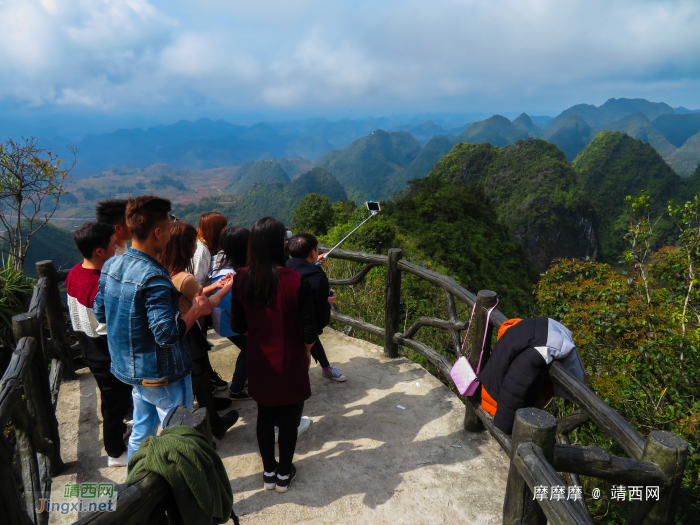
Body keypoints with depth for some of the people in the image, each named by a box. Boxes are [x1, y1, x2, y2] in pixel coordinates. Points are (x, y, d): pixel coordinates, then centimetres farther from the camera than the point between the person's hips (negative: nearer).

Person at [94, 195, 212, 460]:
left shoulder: (110, 266, -1)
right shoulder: (154, 277, -28)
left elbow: (99, 313, 10)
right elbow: (167, 333, -30)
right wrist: (196, 310, -18)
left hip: (129, 368, 8)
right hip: (163, 375, -8)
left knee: (140, 433, 24)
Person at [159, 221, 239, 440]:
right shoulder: (185, 278, -31)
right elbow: (207, 305, -16)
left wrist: (213, 286, 9)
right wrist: (227, 288, -2)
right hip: (189, 335, -8)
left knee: (195, 375, 29)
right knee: (200, 379, 11)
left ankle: (209, 402, 53)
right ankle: (214, 425, 30)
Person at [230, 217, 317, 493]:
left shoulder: (241, 279, -11)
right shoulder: (296, 282, -23)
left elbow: (238, 326, -1)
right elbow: (308, 332, -16)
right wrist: (306, 352, 4)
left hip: (259, 362, 4)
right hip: (290, 363, -3)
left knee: (264, 415, 22)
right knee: (289, 419, 17)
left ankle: (269, 472, 39)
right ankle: (284, 475, 34)